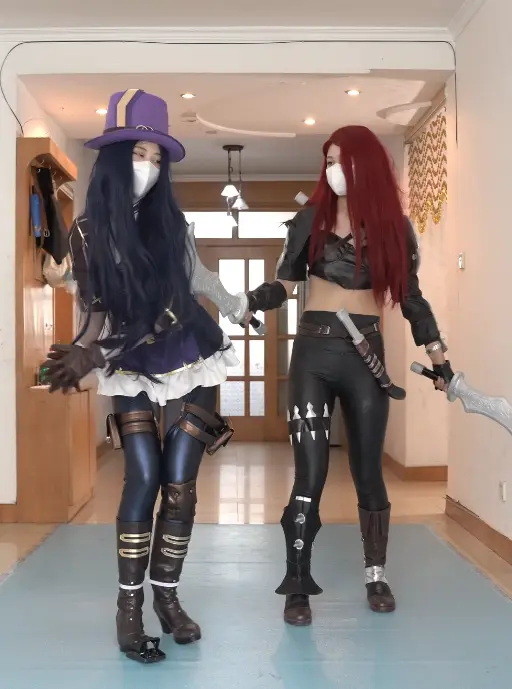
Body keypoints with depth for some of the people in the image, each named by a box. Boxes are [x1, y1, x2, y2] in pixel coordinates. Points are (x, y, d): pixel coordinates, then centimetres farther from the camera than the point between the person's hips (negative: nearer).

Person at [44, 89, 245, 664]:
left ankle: (166, 596, 16)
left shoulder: (170, 221, 1)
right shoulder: (89, 230, -1)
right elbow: (96, 309, -1)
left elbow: (194, 281, 1)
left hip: (190, 361, 1)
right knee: (144, 477, -12)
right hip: (133, 371, -1)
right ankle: (129, 605, 3)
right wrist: (87, 355, -16)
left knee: (179, 483, -1)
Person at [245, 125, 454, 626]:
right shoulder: (311, 218, 3)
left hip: (367, 354, 1)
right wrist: (243, 302, -17)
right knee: (310, 471, -6)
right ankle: (297, 587, 6)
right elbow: (284, 286, 2)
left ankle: (376, 577, 25)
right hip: (314, 351, -1)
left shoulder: (394, 226, 5)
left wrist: (440, 360, 9)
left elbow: (412, 299, 9)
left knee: (368, 469, 9)